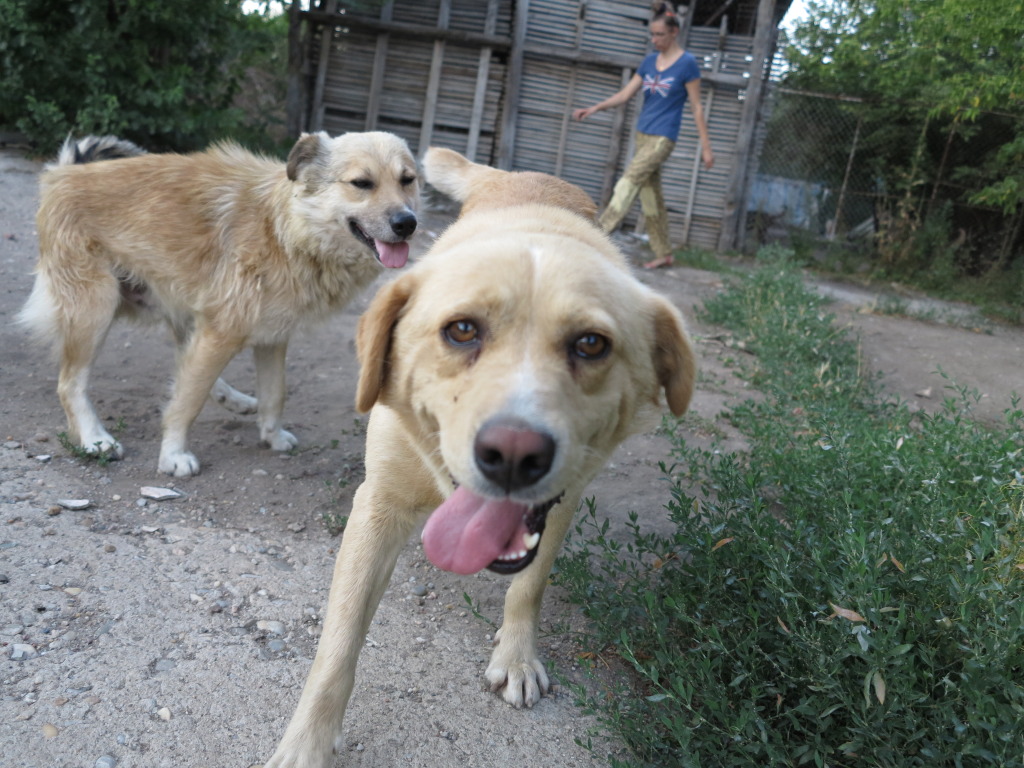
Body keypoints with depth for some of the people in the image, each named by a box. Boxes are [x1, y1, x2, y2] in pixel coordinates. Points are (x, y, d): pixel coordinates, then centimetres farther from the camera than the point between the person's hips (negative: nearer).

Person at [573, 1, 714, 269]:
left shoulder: (687, 63, -6)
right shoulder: (649, 61, 11)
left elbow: (696, 107, -5)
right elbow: (626, 93, 9)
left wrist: (705, 146, -6)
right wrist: (595, 108, -4)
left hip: (663, 137, -7)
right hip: (642, 134, 7)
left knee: (629, 181, -20)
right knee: (650, 194, 7)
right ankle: (664, 254, 14)